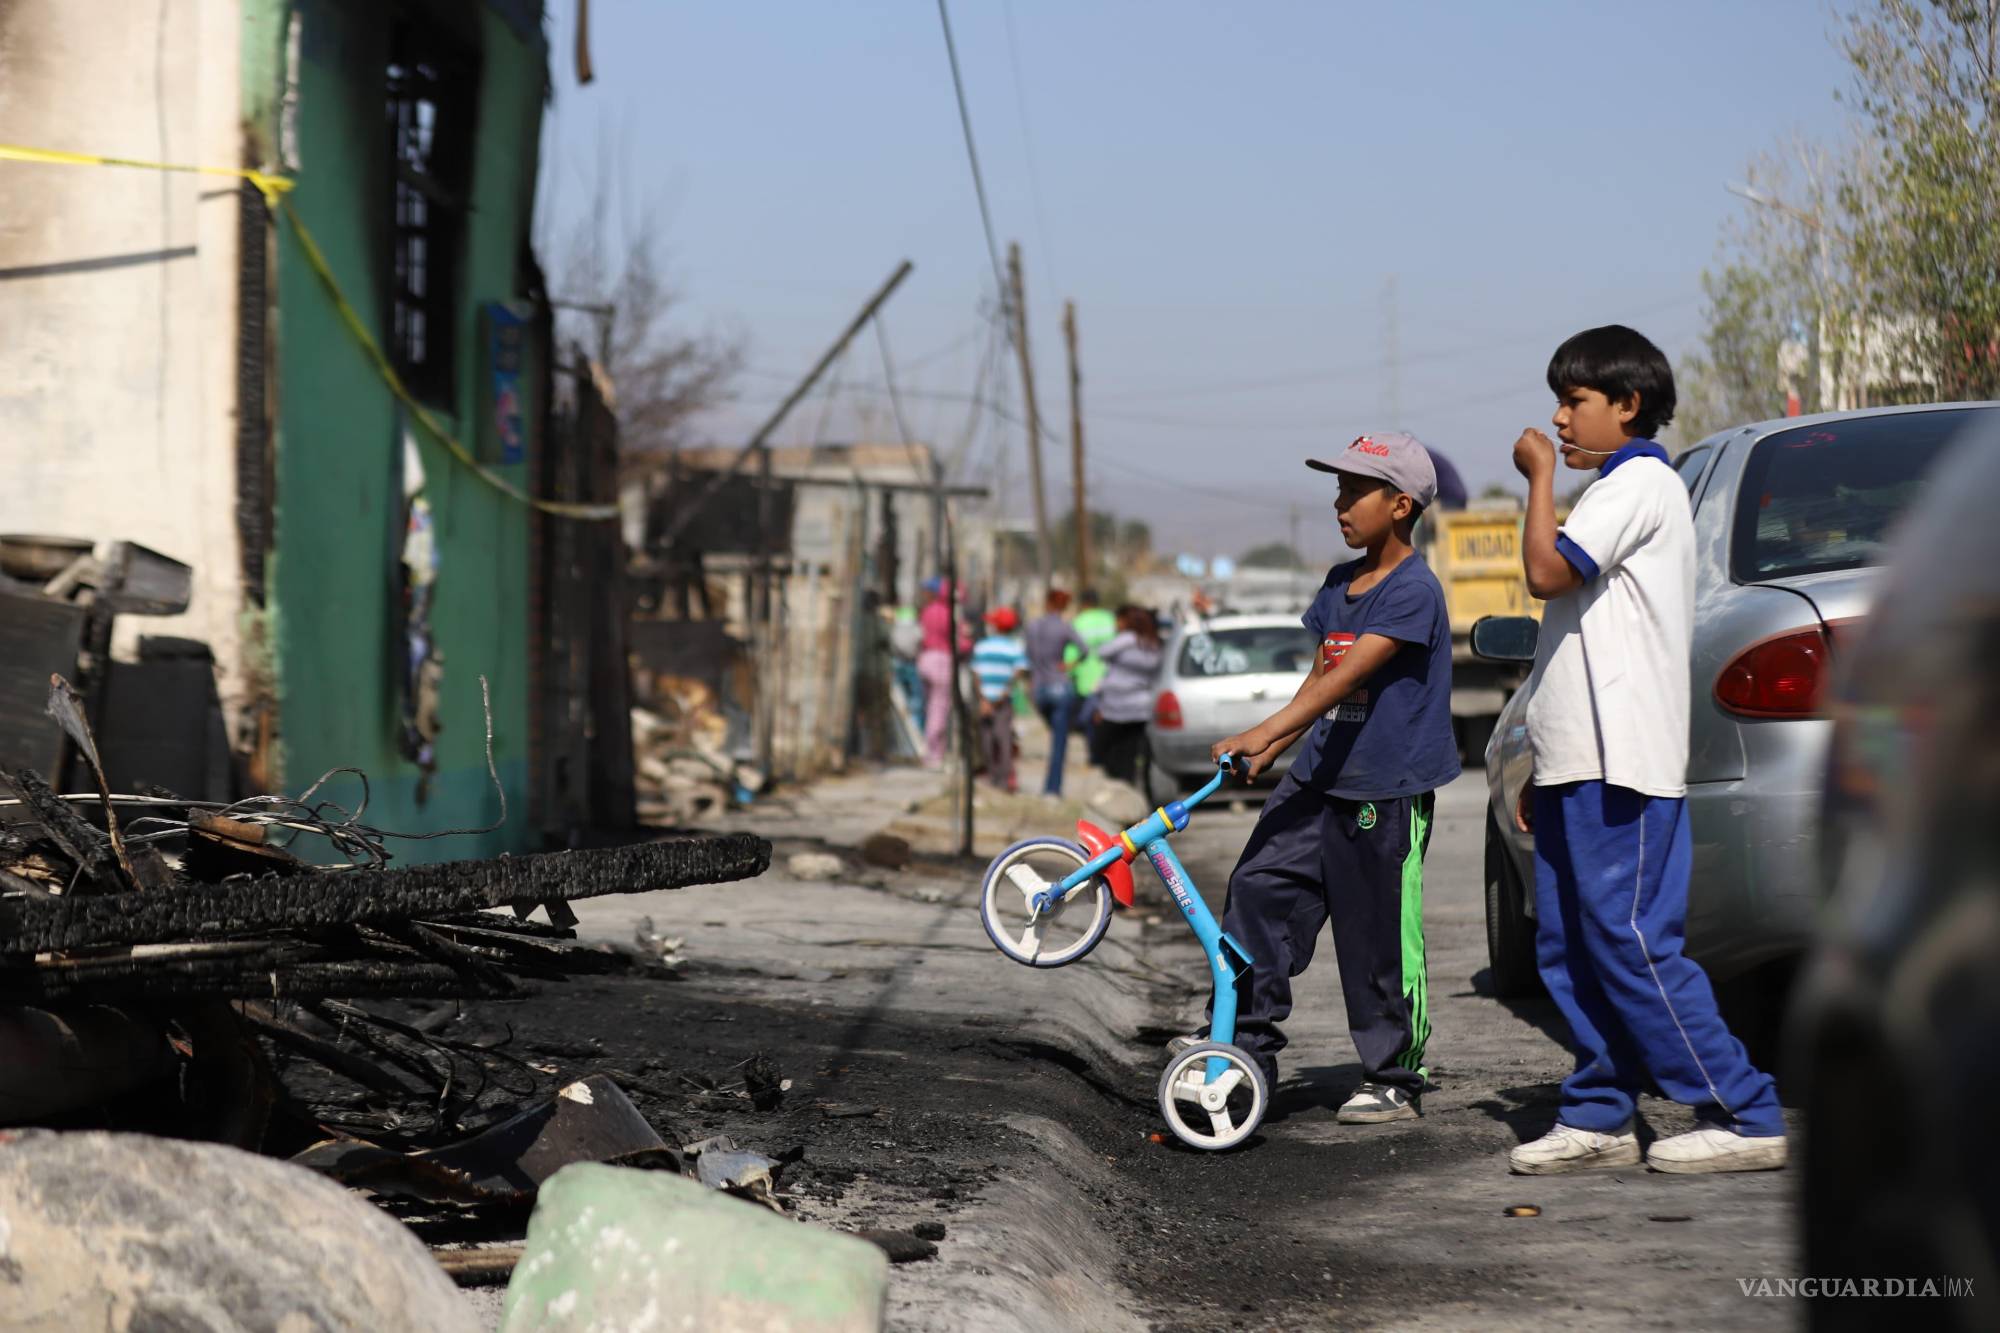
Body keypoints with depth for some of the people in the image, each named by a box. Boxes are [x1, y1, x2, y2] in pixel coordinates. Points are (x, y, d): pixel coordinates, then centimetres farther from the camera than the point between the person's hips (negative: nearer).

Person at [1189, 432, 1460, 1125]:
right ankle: (1246, 1042, 4)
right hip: (1318, 780, 8)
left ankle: (1394, 1081, 14)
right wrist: (1268, 753, 8)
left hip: (1386, 793, -8)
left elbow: (1349, 675, -24)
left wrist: (1267, 732, -31)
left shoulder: (1413, 590, -15)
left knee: (1380, 940, 1)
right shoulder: (1339, 583, 12)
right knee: (1257, 889, -3)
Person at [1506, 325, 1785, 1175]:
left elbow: (1547, 571, -21)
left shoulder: (1641, 482, -8)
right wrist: (1542, 769, 22)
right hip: (1580, 763, 10)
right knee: (1568, 949, 9)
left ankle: (1744, 1115, -9)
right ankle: (1599, 1118, 13)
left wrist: (1541, 476, -7)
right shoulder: (1615, 488, 24)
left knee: (1630, 944, -12)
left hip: (1620, 764, -10)